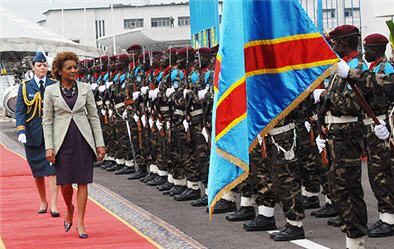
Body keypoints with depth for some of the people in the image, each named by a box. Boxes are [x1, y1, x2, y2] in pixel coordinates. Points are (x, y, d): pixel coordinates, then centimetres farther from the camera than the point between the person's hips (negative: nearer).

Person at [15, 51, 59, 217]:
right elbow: (19, 111, 1)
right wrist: (21, 131, -12)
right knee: (37, 170, 9)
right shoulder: (25, 87, 5)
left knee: (53, 168, -12)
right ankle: (43, 202, 24)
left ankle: (53, 205, -15)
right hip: (33, 133, 1)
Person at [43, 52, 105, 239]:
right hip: (63, 140, -1)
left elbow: (94, 117, 7)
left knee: (82, 181, -2)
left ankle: (80, 223, 4)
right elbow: (47, 121, 1)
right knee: (65, 182, -1)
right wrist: (49, 147, -6)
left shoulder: (85, 89, 4)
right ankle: (70, 210, 30)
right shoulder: (51, 91, 1)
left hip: (83, 139, 1)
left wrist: (100, 144, 2)